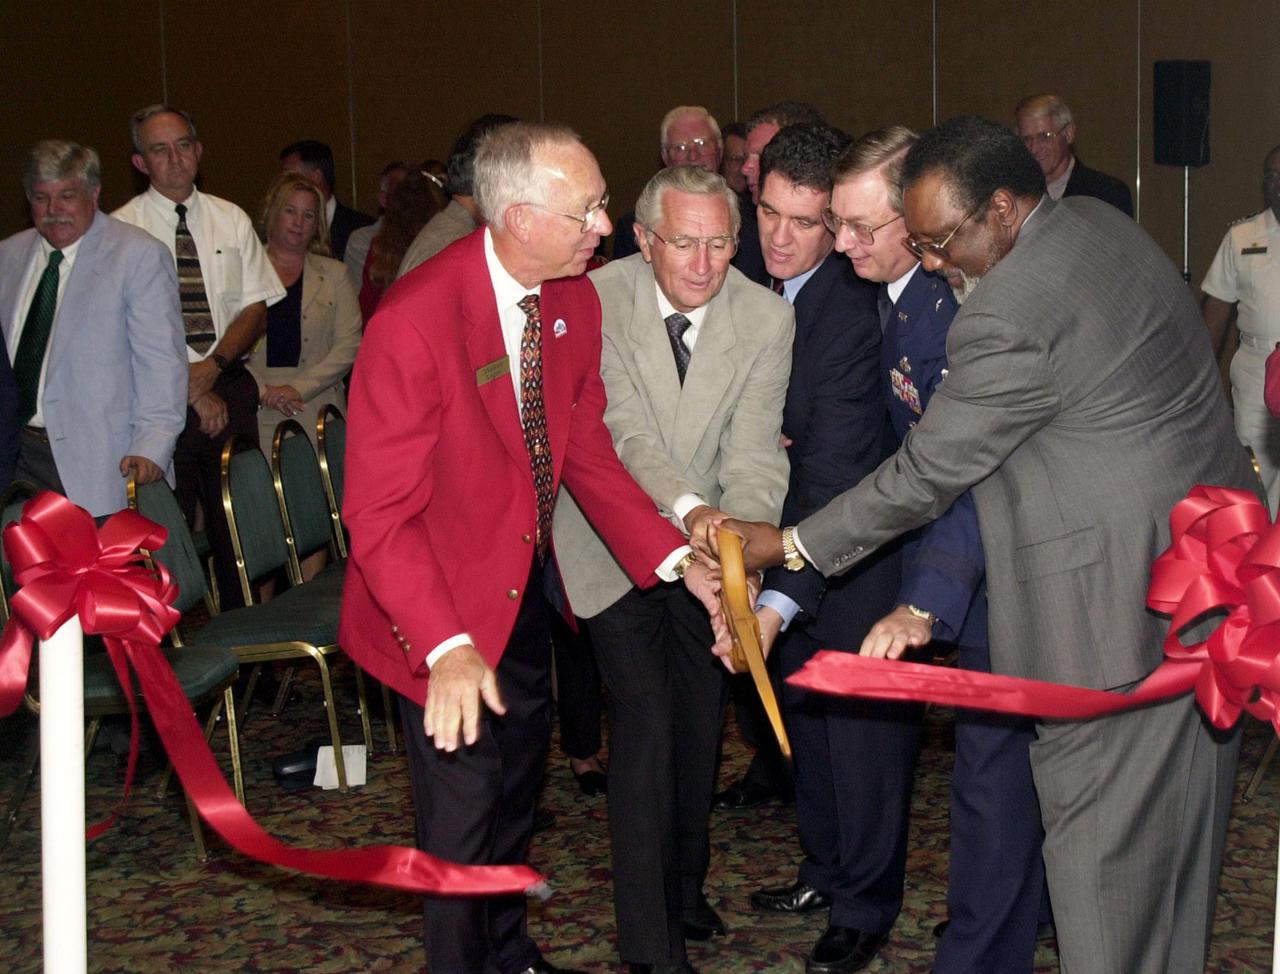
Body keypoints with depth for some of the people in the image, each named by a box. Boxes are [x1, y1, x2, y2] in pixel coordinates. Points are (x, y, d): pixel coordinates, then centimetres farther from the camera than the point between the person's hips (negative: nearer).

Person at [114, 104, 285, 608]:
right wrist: (192, 390, -10)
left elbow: (255, 308, 6)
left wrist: (213, 365, -10)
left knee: (236, 521, 3)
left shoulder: (231, 221, 11)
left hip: (229, 385, 3)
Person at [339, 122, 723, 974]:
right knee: (464, 815, 4)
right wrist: (445, 647, -40)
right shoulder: (414, 321, -29)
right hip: (446, 607, -7)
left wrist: (677, 559, -8)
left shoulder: (575, 301, -7)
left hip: (529, 589, 8)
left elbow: (587, 450, 2)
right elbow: (380, 513, -29)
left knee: (519, 785, 24)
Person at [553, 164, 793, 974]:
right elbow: (623, 431, -29)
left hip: (707, 545, 3)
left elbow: (754, 454, -20)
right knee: (645, 728, -11)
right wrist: (690, 509, -45)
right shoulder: (598, 300, -21)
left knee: (701, 724, 16)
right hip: (618, 541, -3)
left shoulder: (767, 317, -14)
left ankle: (685, 887, 40)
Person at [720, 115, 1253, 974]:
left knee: (1098, 835, 1)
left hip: (1123, 600, -10)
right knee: (1178, 821, 20)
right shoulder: (1101, 226, 7)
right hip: (1211, 562, 10)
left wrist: (789, 545, -2)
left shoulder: (1009, 317, -22)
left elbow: (925, 476, -14)